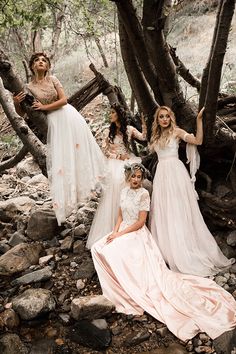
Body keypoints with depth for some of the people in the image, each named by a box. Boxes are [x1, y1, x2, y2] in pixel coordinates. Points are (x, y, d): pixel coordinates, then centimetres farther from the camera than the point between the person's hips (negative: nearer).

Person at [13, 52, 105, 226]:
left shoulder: (53, 79, 0)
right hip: (55, 121, 0)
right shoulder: (29, 87, 0)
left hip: (69, 115, 0)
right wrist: (16, 103, -17)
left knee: (81, 148, 8)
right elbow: (21, 113, 3)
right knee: (61, 156, -1)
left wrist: (44, 107, -12)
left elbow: (64, 100, -8)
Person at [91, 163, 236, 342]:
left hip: (137, 234, -7)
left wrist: (119, 234, -16)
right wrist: (114, 232, -4)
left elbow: (140, 222, -14)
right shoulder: (124, 191, 10)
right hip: (122, 232, 7)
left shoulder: (144, 193, -11)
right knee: (98, 248, -10)